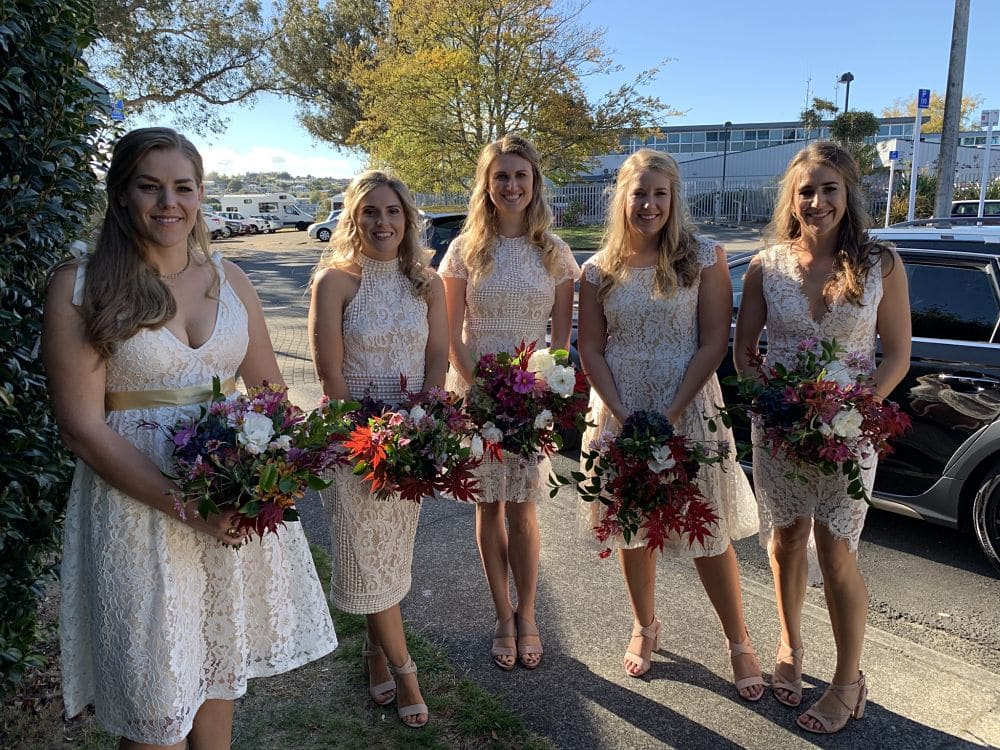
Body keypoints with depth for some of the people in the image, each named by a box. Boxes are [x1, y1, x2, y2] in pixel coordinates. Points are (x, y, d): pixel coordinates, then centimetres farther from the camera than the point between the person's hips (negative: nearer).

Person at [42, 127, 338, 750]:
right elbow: (82, 426, -11)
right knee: (155, 699, 8)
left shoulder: (229, 279, 6)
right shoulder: (80, 286, -7)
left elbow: (270, 390, 10)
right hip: (137, 504, -3)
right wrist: (185, 505, -18)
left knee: (222, 666, 19)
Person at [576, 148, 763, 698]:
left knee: (709, 533, 5)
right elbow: (590, 350, 1)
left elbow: (714, 342, -9)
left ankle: (739, 642, 26)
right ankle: (645, 627, 36)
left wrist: (670, 413, -16)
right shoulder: (600, 270, 2)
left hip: (688, 413, -2)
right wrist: (623, 415, -12)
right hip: (620, 415, 3)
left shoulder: (703, 257, -4)